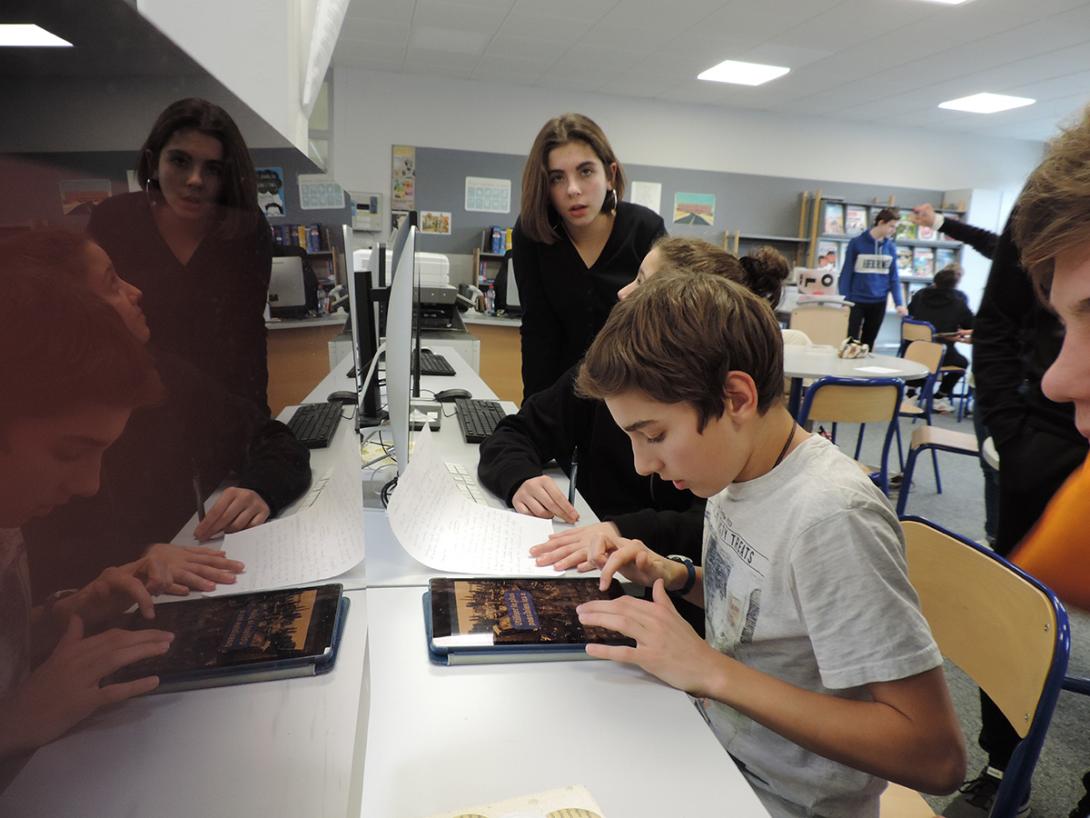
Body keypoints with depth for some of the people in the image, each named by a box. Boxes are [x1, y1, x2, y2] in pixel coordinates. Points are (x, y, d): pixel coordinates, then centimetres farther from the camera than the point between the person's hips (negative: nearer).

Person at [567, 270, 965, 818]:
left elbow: (936, 757, -26)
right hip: (724, 750, 6)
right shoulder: (740, 466, -5)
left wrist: (710, 670, -29)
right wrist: (676, 577, -7)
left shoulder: (830, 517, -28)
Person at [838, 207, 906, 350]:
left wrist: (899, 303, -4)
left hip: (879, 303, 4)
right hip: (856, 301, -3)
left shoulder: (891, 247, 4)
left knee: (868, 342, 12)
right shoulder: (857, 243, -7)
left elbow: (893, 277, 6)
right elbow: (846, 273, -5)